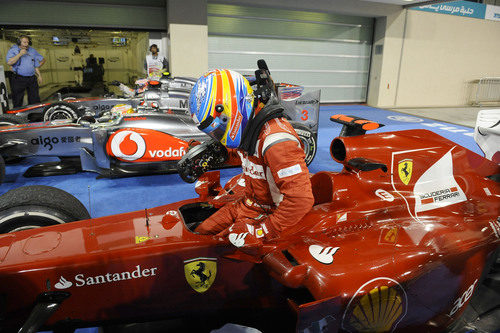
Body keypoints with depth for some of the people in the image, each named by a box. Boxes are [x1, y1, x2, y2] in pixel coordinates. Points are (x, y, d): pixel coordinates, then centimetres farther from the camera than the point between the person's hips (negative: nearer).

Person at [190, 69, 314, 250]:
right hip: (249, 204, 9)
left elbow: (301, 199, -36)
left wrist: (261, 233, -31)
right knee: (201, 232, 9)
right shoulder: (249, 128, -2)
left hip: (271, 213, -9)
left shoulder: (275, 138, -31)